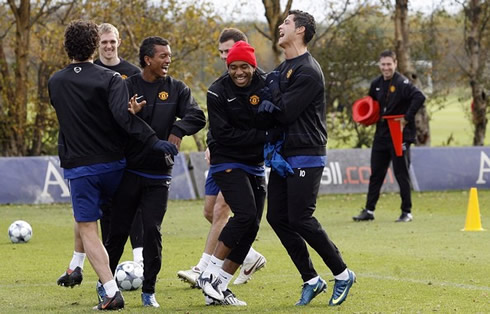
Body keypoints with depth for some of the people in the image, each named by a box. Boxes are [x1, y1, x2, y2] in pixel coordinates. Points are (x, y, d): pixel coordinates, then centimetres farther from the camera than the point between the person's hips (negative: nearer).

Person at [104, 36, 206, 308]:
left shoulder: (176, 89, 4)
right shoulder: (127, 86, 0)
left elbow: (197, 117, -7)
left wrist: (178, 130, -27)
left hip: (158, 176, 1)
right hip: (128, 173, -1)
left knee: (152, 231, -4)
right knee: (118, 231, 4)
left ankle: (148, 290, 8)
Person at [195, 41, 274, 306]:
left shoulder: (264, 87, 0)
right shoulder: (218, 92, -10)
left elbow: (271, 124, -6)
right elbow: (223, 134, -16)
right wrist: (260, 137, -18)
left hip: (255, 166, 6)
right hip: (227, 163, -5)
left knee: (251, 227, 2)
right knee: (245, 214, -22)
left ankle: (218, 288, 8)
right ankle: (209, 274, -14)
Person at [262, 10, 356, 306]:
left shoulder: (308, 72, -15)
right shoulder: (283, 68, 15)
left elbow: (285, 113, -19)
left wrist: (273, 86, -3)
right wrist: (270, 104, -7)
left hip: (306, 157, -9)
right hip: (284, 156, 9)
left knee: (300, 219, -10)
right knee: (277, 217, 4)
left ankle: (343, 274, 4)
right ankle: (311, 279, 11)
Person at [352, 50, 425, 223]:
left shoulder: (402, 83, -13)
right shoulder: (376, 84, 10)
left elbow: (419, 97, -27)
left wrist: (407, 118, -26)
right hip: (381, 135, 7)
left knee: (402, 174, -1)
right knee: (375, 174, 10)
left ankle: (407, 212, 7)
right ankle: (369, 210, 15)